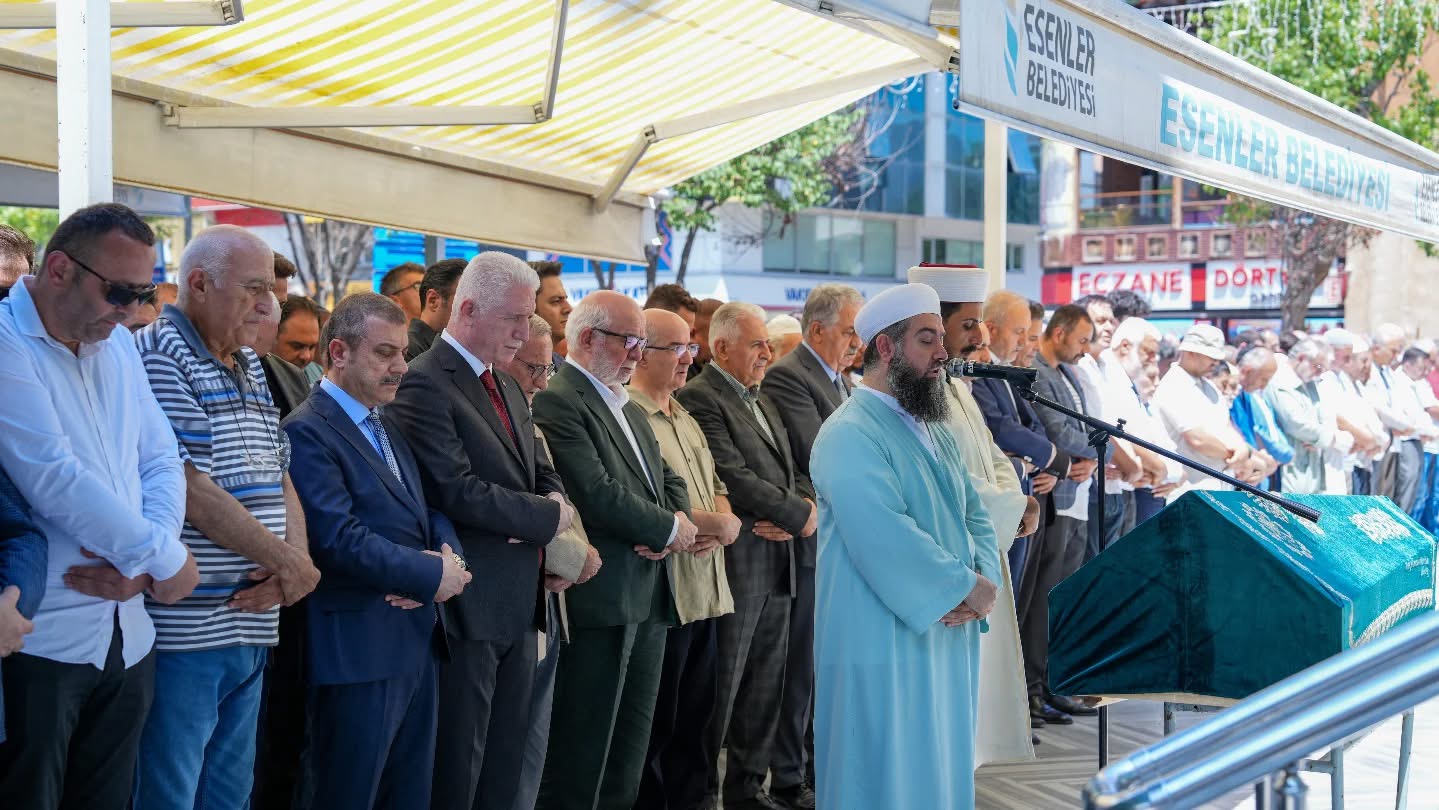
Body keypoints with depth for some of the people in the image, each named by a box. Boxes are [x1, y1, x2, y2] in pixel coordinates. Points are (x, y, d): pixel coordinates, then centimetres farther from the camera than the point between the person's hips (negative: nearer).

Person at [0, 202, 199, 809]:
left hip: (126, 638, 7)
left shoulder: (119, 345, 11)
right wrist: (164, 557, -12)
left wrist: (141, 561, -9)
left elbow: (161, 463, 10)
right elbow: (55, 480, -21)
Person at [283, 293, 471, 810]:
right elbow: (342, 540, -21)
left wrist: (450, 555, -8)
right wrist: (433, 575, -13)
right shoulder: (308, 432, -12)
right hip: (358, 648, -8)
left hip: (417, 640, 9)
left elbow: (430, 510, 14)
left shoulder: (389, 427, 17)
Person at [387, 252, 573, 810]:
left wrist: (555, 502, -6)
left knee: (506, 764, 14)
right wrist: (548, 516, -12)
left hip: (520, 602, 9)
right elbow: (457, 491, -22)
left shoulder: (508, 387, 16)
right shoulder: (425, 385, -13)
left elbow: (542, 473, 18)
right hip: (469, 604, -9)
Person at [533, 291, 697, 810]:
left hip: (649, 599, 9)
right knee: (580, 754, -2)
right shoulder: (556, 402, -13)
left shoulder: (632, 410, 18)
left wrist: (675, 523, -5)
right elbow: (597, 494, -21)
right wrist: (670, 529, -9)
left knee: (629, 751, 14)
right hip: (599, 600, -9)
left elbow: (669, 481, 18)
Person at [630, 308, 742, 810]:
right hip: (662, 594, -9)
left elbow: (716, 485, 19)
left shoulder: (685, 420, 18)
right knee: (655, 725, 2)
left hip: (706, 592, 9)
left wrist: (721, 527, -3)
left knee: (697, 719, 13)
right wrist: (719, 523, -9)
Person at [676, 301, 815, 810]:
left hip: (778, 562, 9)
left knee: (765, 686, 13)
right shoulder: (699, 398, -11)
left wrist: (808, 509, -5)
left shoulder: (761, 401, 18)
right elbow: (734, 477, -18)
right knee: (721, 687, -2)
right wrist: (800, 515, -12)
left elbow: (791, 472, 17)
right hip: (737, 564, -8)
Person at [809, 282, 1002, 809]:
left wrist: (982, 579, -8)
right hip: (884, 643, -9)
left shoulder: (931, 430, 15)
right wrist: (966, 587, -17)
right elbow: (887, 537, -25)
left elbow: (973, 513, 12)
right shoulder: (850, 435, -15)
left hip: (945, 634, 9)